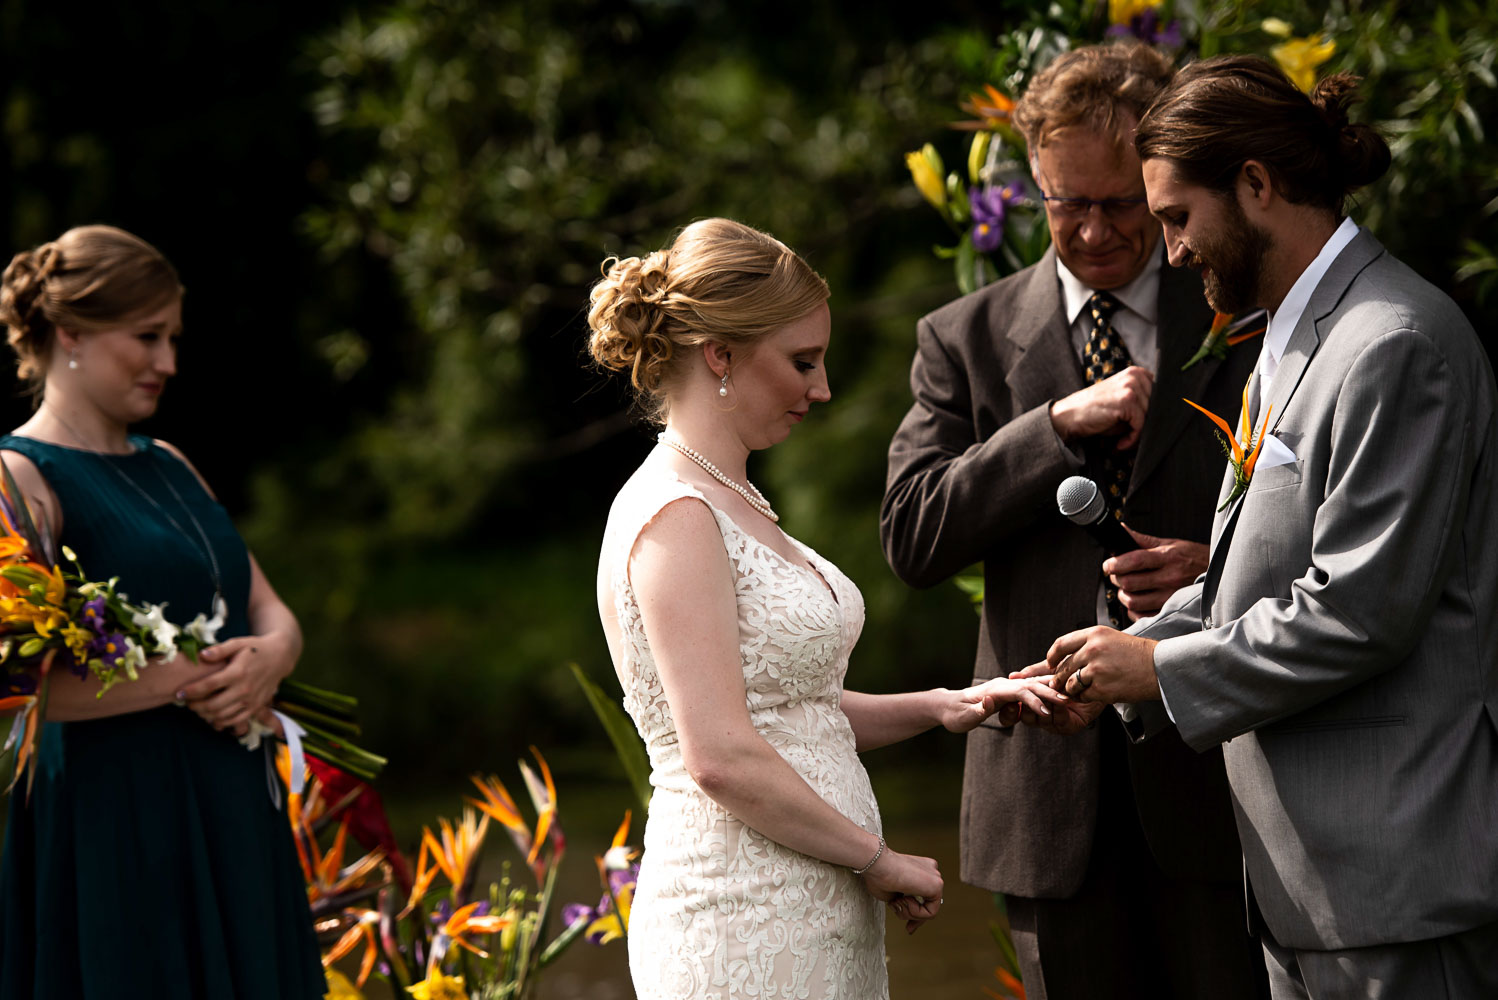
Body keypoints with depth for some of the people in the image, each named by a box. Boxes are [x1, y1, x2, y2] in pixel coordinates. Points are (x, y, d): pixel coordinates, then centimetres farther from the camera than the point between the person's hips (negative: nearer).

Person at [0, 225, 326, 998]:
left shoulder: (167, 467, 16)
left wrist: (266, 659, -8)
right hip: (110, 820, -8)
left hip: (229, 814, 8)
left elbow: (271, 613, 15)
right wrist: (182, 680, -17)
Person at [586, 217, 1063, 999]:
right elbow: (723, 757, -22)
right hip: (743, 930, -9)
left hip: (815, 918, 9)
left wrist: (939, 707, 5)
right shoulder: (675, 516, -15)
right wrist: (877, 858, -13)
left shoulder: (732, 503, 15)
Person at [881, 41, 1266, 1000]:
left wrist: (1221, 565, -13)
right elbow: (912, 535, -3)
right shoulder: (965, 338, 8)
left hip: (1212, 763, -1)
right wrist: (1059, 424, -13)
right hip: (1051, 788, 1)